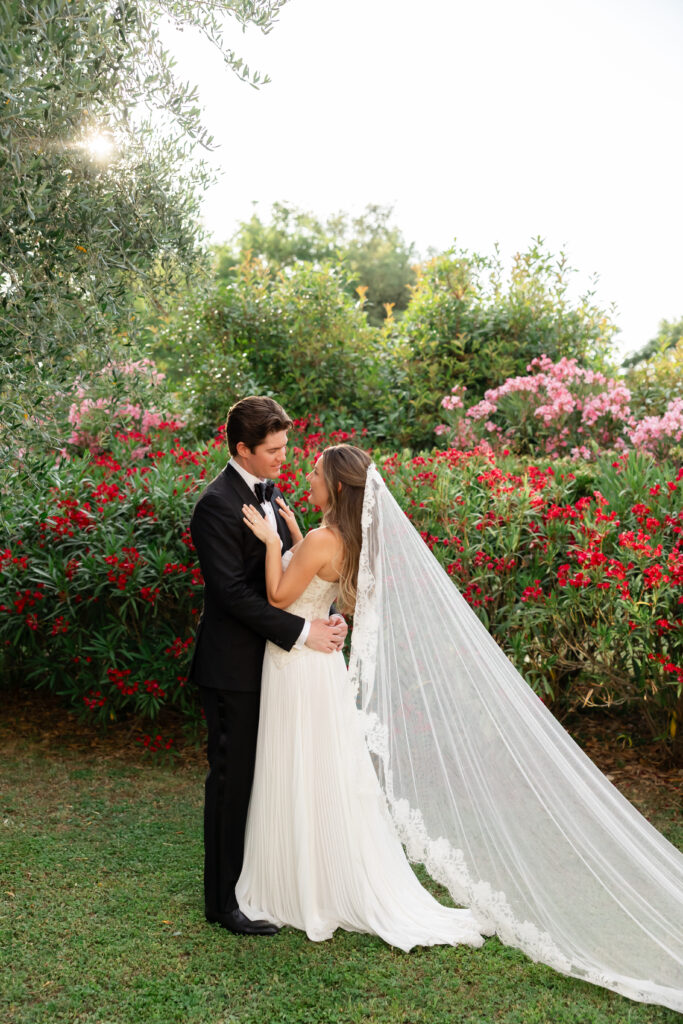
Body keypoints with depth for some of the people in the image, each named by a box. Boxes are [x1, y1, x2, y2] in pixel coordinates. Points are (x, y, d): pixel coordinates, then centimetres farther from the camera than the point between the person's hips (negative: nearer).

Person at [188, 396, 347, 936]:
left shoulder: (272, 495, 11)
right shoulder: (217, 505, -17)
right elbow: (233, 592, -22)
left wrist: (330, 616, -6)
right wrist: (301, 631, -22)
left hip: (270, 659, 8)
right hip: (233, 667, -8)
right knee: (233, 780, 3)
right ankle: (224, 900, 18)